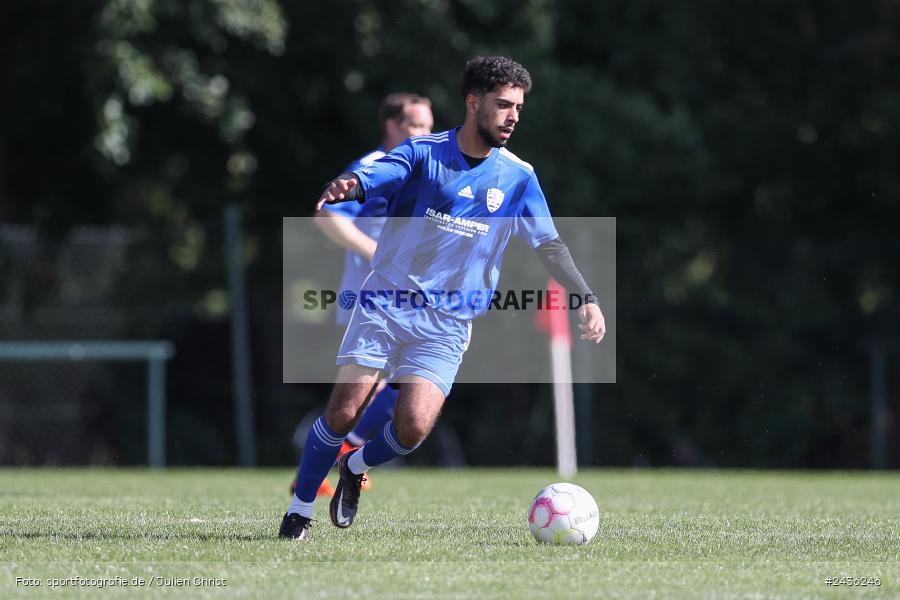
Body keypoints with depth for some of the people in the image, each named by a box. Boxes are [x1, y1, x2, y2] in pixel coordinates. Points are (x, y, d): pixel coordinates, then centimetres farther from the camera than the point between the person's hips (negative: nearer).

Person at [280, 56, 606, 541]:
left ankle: (357, 468, 17)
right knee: (344, 412, -11)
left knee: (414, 427, -16)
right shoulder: (424, 152, -2)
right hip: (385, 303, -1)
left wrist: (586, 297, -4)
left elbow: (548, 244, 8)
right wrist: (348, 186, -42)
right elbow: (373, 178, -18)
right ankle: (299, 510, 9)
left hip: (446, 326, 1)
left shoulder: (517, 176, 4)